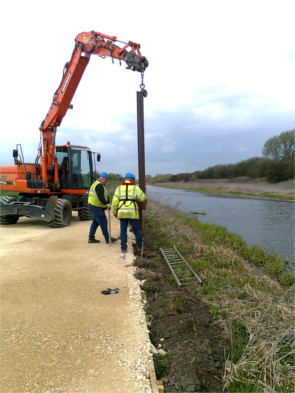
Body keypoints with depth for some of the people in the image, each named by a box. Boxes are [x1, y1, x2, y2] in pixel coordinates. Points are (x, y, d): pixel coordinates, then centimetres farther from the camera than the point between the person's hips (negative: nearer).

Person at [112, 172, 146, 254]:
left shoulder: (119, 188, 5)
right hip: (132, 213, -1)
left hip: (122, 212, 2)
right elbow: (143, 198, 4)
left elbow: (115, 201, 0)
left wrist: (114, 212, 10)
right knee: (136, 229, 11)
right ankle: (139, 247, 19)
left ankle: (123, 248, 9)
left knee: (123, 230, 10)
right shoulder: (135, 188, 1)